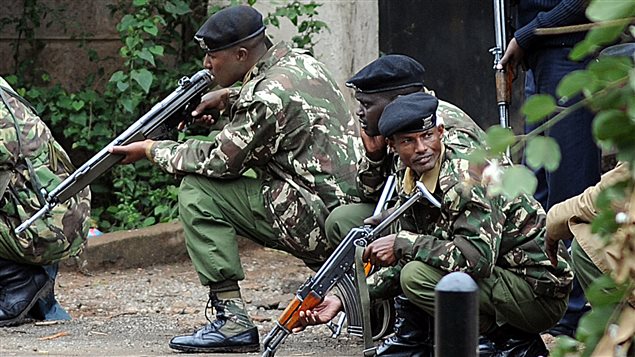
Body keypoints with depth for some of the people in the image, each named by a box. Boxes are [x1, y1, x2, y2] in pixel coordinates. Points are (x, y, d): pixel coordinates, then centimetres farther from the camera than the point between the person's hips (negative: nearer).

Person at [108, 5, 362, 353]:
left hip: (317, 221, -9)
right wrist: (228, 98, 19)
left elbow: (219, 162, -9)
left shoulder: (265, 97, -17)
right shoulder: (299, 60, 10)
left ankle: (232, 321, -10)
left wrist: (152, 150, 3)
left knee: (197, 192, -6)